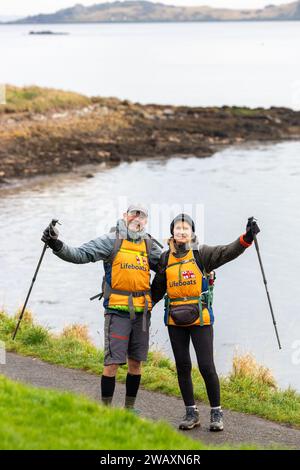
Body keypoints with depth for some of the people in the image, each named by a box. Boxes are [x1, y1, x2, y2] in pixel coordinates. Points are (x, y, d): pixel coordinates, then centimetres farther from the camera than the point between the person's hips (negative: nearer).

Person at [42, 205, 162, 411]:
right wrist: (57, 245, -25)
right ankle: (106, 408, 5)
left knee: (136, 362, 11)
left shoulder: (149, 245, 10)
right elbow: (81, 254, -11)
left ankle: (130, 407, 24)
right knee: (112, 362, -7)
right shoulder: (112, 240, -4)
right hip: (117, 310, -4)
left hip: (141, 311, 5)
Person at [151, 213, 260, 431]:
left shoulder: (201, 254, -2)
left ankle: (216, 413, 8)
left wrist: (247, 238, -33)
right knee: (182, 366, 7)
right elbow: (157, 289, 17)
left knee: (206, 366, -6)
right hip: (175, 320, 4)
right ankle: (191, 413, 18)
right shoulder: (166, 258, 8)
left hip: (200, 318, -4)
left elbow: (228, 252, -17)